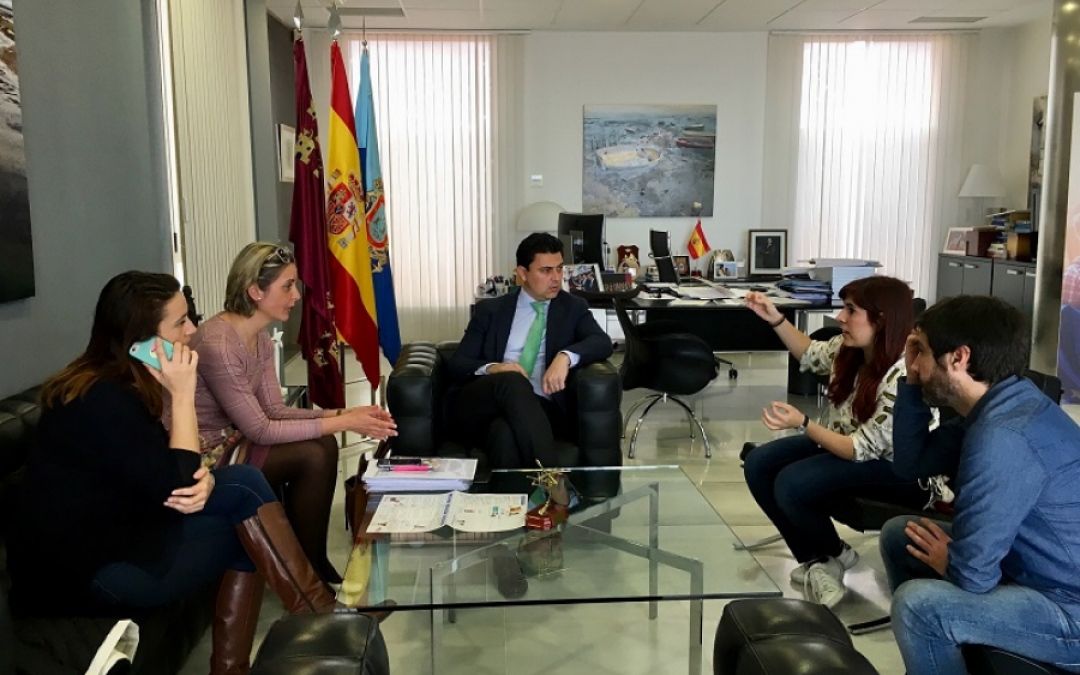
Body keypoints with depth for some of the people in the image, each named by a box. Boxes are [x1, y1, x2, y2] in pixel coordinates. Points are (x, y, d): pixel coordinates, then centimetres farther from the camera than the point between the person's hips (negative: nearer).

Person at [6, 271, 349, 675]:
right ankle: (319, 619, -1)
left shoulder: (119, 384, 7)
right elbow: (174, 486, -23)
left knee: (242, 483, -4)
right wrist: (182, 394, -21)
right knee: (244, 491, -11)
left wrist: (204, 481, -17)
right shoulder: (104, 401, -23)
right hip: (86, 571, -9)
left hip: (115, 532, 9)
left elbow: (166, 470, 6)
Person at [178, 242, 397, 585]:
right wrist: (342, 423, -23)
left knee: (325, 444, -5)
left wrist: (342, 413, -11)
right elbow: (260, 430, -25)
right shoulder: (217, 343, -28)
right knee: (312, 456, -17)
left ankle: (314, 561, 7)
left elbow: (274, 410, 2)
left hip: (230, 439, 9)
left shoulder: (260, 339, 2)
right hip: (203, 456, -9)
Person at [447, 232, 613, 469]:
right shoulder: (490, 310, 15)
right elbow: (456, 365, 8)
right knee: (512, 382, -36)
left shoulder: (573, 308, 16)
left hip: (538, 409, -1)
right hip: (480, 408, 1)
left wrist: (565, 357, -24)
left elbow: (602, 343, -2)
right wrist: (492, 369, -15)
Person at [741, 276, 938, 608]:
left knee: (792, 485, -27)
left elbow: (863, 449, -28)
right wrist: (775, 319, 1)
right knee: (758, 465, -3)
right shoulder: (850, 348, -9)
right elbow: (811, 354, 14)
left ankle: (834, 557, 4)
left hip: (896, 468, -9)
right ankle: (815, 557, 7)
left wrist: (802, 423, -36)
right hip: (844, 442, 9)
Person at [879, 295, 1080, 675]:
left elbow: (971, 573, -29)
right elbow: (910, 464, 8)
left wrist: (940, 557, -6)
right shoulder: (997, 406, 1)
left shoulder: (1002, 438, -29)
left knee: (918, 604, -27)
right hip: (1038, 572, 10)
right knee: (899, 535, 13)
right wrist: (912, 382, -1)